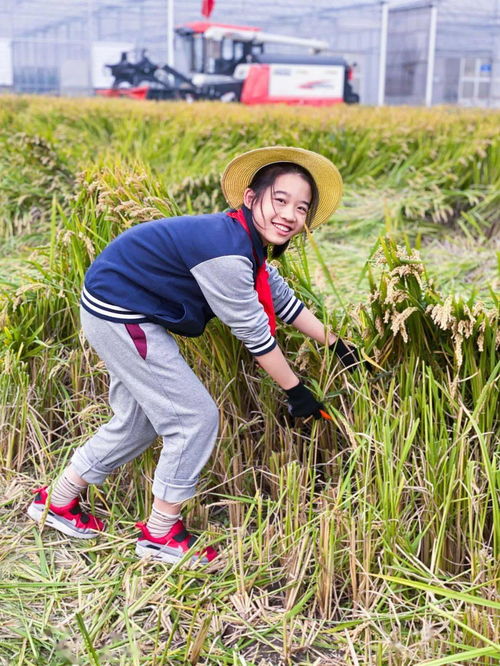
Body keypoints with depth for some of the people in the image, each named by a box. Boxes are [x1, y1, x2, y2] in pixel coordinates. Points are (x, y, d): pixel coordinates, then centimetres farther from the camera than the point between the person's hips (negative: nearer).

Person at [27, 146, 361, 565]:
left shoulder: (248, 243, 3)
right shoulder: (225, 249, -28)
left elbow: (283, 300, 16)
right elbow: (253, 333, -21)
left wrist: (335, 343, 20)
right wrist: (295, 390, -9)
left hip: (131, 316, 10)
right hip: (120, 316, -10)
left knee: (138, 421, 22)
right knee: (196, 419, -5)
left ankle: (57, 501, 37)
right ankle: (160, 535, 11)